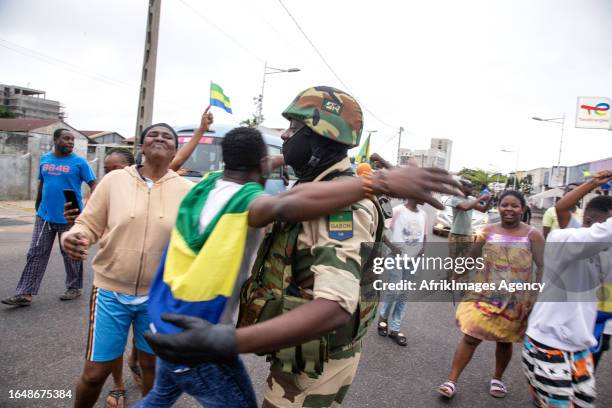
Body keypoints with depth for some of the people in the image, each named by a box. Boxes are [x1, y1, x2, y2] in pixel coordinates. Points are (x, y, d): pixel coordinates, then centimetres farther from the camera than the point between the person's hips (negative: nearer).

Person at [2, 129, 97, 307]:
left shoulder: (79, 162, -7)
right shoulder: (45, 159, 7)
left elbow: (93, 184, -9)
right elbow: (41, 184, 18)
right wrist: (37, 207, 22)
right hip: (44, 216, 4)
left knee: (71, 255, 8)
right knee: (36, 254, 5)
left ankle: (74, 288, 23)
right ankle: (25, 294, 10)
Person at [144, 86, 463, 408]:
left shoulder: (344, 204, -28)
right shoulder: (309, 189, 4)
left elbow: (335, 307, -40)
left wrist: (228, 342, -48)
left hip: (314, 366, -9)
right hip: (299, 354, 9)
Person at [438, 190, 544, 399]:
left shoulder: (532, 235, -7)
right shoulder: (488, 231, -2)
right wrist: (478, 243, -12)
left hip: (515, 301, 0)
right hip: (484, 296, 0)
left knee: (505, 341, 17)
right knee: (470, 337, -2)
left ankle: (497, 379, 41)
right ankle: (452, 381, 8)